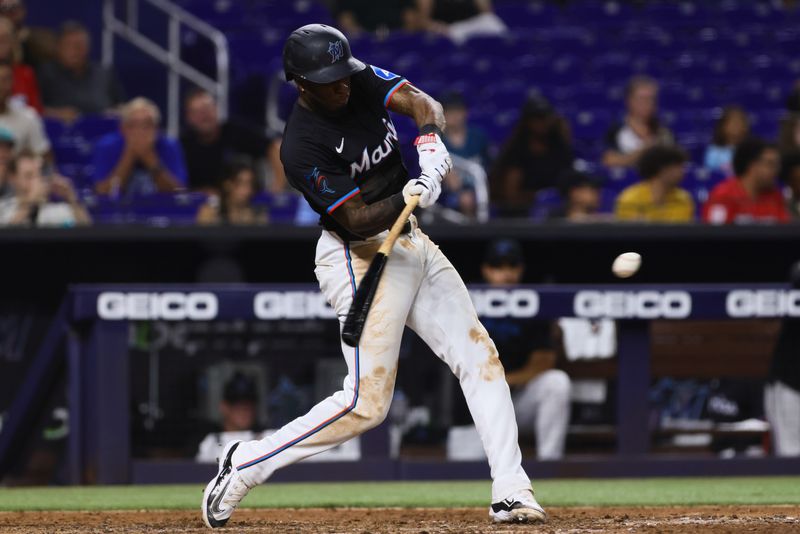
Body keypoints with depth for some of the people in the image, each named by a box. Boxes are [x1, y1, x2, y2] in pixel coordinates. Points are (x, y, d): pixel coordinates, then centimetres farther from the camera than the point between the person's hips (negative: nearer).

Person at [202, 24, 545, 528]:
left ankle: (512, 492, 4)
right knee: (367, 402, -12)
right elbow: (358, 221, -23)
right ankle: (245, 465, -1)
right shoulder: (302, 146, -21)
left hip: (410, 243, 8)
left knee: (480, 356, 3)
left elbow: (420, 103, -11)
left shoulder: (362, 80, -1)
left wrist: (430, 139, -32)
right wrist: (406, 199, -41)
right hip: (361, 257, -8)